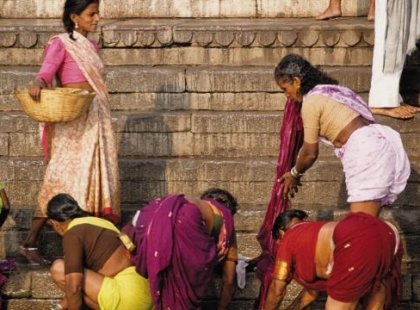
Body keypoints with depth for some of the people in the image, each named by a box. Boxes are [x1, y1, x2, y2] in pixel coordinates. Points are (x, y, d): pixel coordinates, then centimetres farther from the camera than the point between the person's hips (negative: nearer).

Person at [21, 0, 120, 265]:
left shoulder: (91, 46, 17)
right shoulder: (61, 44, -4)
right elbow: (46, 73, -16)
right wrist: (38, 85, -38)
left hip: (95, 117, 8)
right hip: (72, 117, -8)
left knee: (94, 178, 5)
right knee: (64, 179, -11)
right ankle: (30, 243, -8)